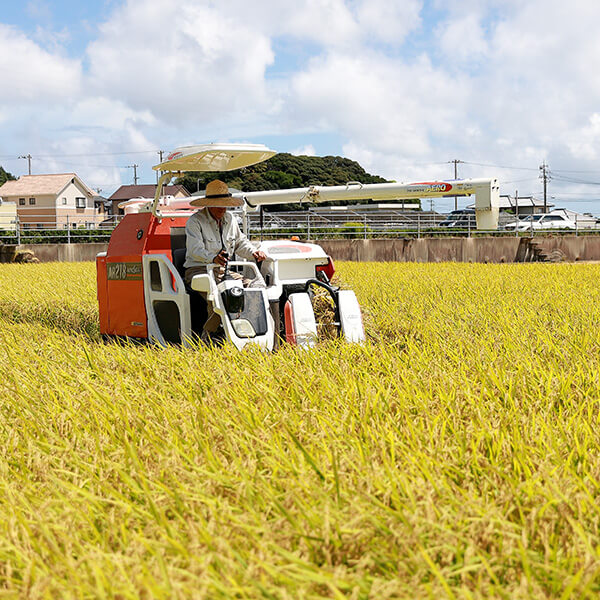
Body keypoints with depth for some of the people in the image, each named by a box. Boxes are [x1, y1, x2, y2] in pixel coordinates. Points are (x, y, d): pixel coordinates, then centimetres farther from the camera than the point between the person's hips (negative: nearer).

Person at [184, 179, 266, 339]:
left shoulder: (230, 219, 16)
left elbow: (240, 242, 28)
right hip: (198, 271, -6)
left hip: (223, 271, 6)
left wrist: (254, 252, 5)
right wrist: (213, 258, -41)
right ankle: (207, 335, -26)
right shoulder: (195, 221, -6)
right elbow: (195, 249, -21)